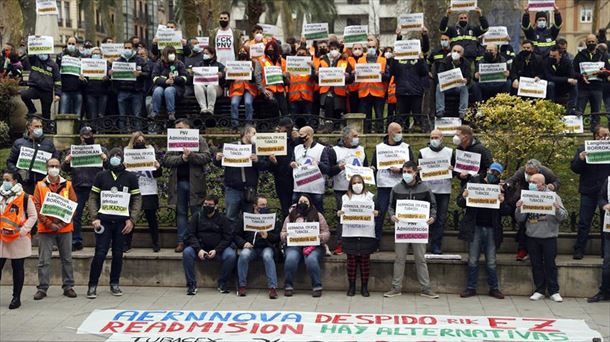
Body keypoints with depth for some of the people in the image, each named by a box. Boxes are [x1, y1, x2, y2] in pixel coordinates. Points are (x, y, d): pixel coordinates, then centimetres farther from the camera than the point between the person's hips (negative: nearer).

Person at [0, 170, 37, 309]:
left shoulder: (24, 197, -4)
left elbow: (33, 216, -4)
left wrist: (23, 230, -13)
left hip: (18, 239, -4)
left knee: (18, 268, 5)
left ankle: (16, 297, 14)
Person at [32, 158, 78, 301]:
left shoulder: (68, 185, 5)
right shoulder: (40, 186, 3)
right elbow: (36, 206, -3)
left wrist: (63, 222, -9)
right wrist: (49, 223, -13)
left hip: (65, 228, 1)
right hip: (45, 229, -1)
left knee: (67, 259, 7)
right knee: (44, 260, 1)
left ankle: (68, 286, 16)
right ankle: (42, 288, 8)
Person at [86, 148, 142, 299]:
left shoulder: (130, 177, 7)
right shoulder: (101, 176, 7)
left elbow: (137, 199, 6)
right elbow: (93, 198, 7)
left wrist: (131, 220, -4)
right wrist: (94, 218, -5)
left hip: (122, 222, 1)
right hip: (104, 221, -1)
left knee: (118, 254, 5)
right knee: (100, 253, -5)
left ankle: (114, 284, 17)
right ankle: (92, 286, 2)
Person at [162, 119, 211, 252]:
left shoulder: (199, 140, 5)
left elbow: (207, 157, -6)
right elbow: (166, 160, 2)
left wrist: (191, 155, -19)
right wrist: (181, 158, -13)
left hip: (195, 182, -3)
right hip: (179, 182, 3)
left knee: (197, 213, 0)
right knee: (181, 212, 6)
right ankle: (181, 241, 10)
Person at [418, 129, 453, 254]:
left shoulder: (450, 152, 10)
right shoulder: (423, 152, 10)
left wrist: (452, 169, -10)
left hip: (444, 190, 0)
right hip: (427, 189, 0)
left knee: (441, 219, -1)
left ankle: (436, 246, 4)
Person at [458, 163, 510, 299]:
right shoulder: (474, 182, 2)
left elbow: (507, 211, 2)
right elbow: (460, 203, 4)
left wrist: (502, 203, -18)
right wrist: (464, 197, -18)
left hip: (492, 229, 0)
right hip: (475, 227, 0)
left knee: (491, 262, 7)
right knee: (473, 260, 5)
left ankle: (494, 288, 17)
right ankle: (471, 288, 13)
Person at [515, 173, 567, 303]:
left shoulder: (553, 196, 0)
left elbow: (563, 217, -4)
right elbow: (520, 219, 2)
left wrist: (557, 209, -23)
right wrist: (518, 209, -16)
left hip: (549, 236, -2)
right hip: (532, 237, 2)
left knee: (550, 264, 3)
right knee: (536, 265, 8)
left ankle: (554, 291, 12)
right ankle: (540, 290, 17)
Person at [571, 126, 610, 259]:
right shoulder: (583, 149, 1)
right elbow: (574, 168, -1)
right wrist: (580, 159, -21)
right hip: (589, 191, -2)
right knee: (584, 222, 1)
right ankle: (579, 250, 7)